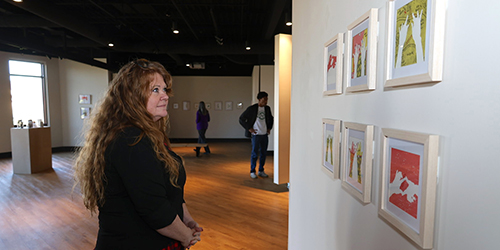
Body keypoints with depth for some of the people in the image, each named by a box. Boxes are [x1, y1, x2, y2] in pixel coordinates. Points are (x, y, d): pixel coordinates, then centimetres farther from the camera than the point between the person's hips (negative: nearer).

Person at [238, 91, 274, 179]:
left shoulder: (267, 108, 7)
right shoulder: (252, 109, -9)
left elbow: (271, 118, 26)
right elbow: (241, 119, -6)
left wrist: (269, 128, 15)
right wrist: (249, 128, -8)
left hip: (265, 134, 5)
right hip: (256, 134, -5)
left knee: (263, 153, 9)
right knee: (254, 154, -1)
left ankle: (261, 171, 22)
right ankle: (252, 172, 13)